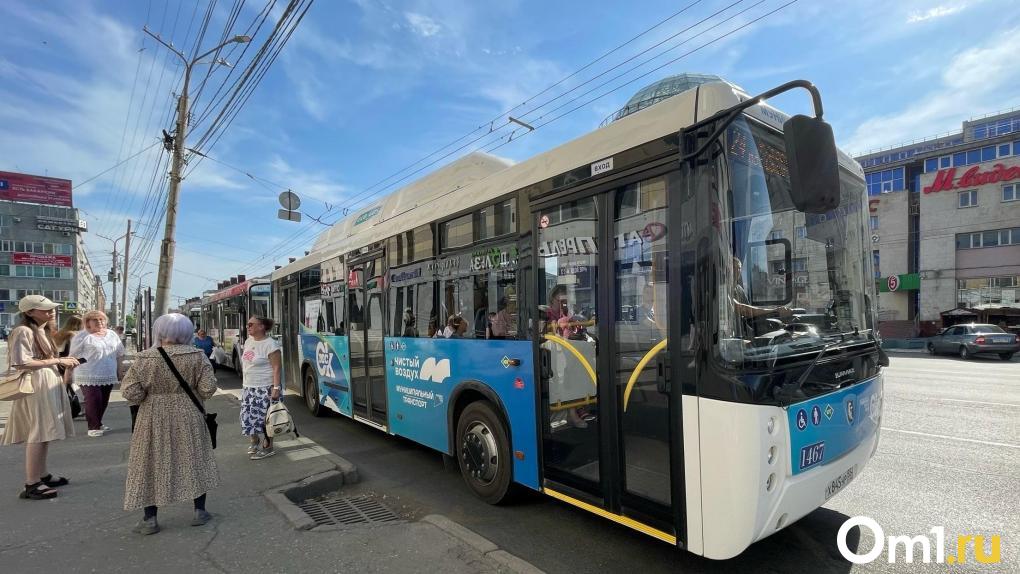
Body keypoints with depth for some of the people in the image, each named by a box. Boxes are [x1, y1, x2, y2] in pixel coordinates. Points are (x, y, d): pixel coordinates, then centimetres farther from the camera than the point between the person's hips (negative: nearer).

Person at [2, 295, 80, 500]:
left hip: (48, 385, 10)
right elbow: (22, 363, -21)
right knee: (38, 433, -7)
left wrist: (62, 361, 9)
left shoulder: (43, 331, 16)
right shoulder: (23, 331, -13)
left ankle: (42, 474, 25)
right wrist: (57, 361, -17)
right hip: (35, 386, -10)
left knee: (45, 433, 15)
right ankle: (31, 484, -1)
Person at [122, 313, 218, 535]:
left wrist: (149, 395, 10)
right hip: (187, 417, 0)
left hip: (154, 419, 0)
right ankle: (200, 511, 20)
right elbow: (208, 388, -11)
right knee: (194, 460, 13)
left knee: (152, 464, 13)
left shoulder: (144, 359, -9)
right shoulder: (196, 356, -10)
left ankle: (150, 518, 20)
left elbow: (130, 393, -10)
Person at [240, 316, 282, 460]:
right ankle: (254, 442, 32)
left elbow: (276, 368, -18)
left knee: (265, 418, -3)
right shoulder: (248, 341, 9)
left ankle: (268, 448, 10)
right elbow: (245, 363, 19)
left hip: (264, 388, -8)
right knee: (250, 416, 13)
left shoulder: (270, 344, -16)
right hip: (249, 387, 8)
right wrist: (245, 383, 18)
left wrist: (276, 387, -23)